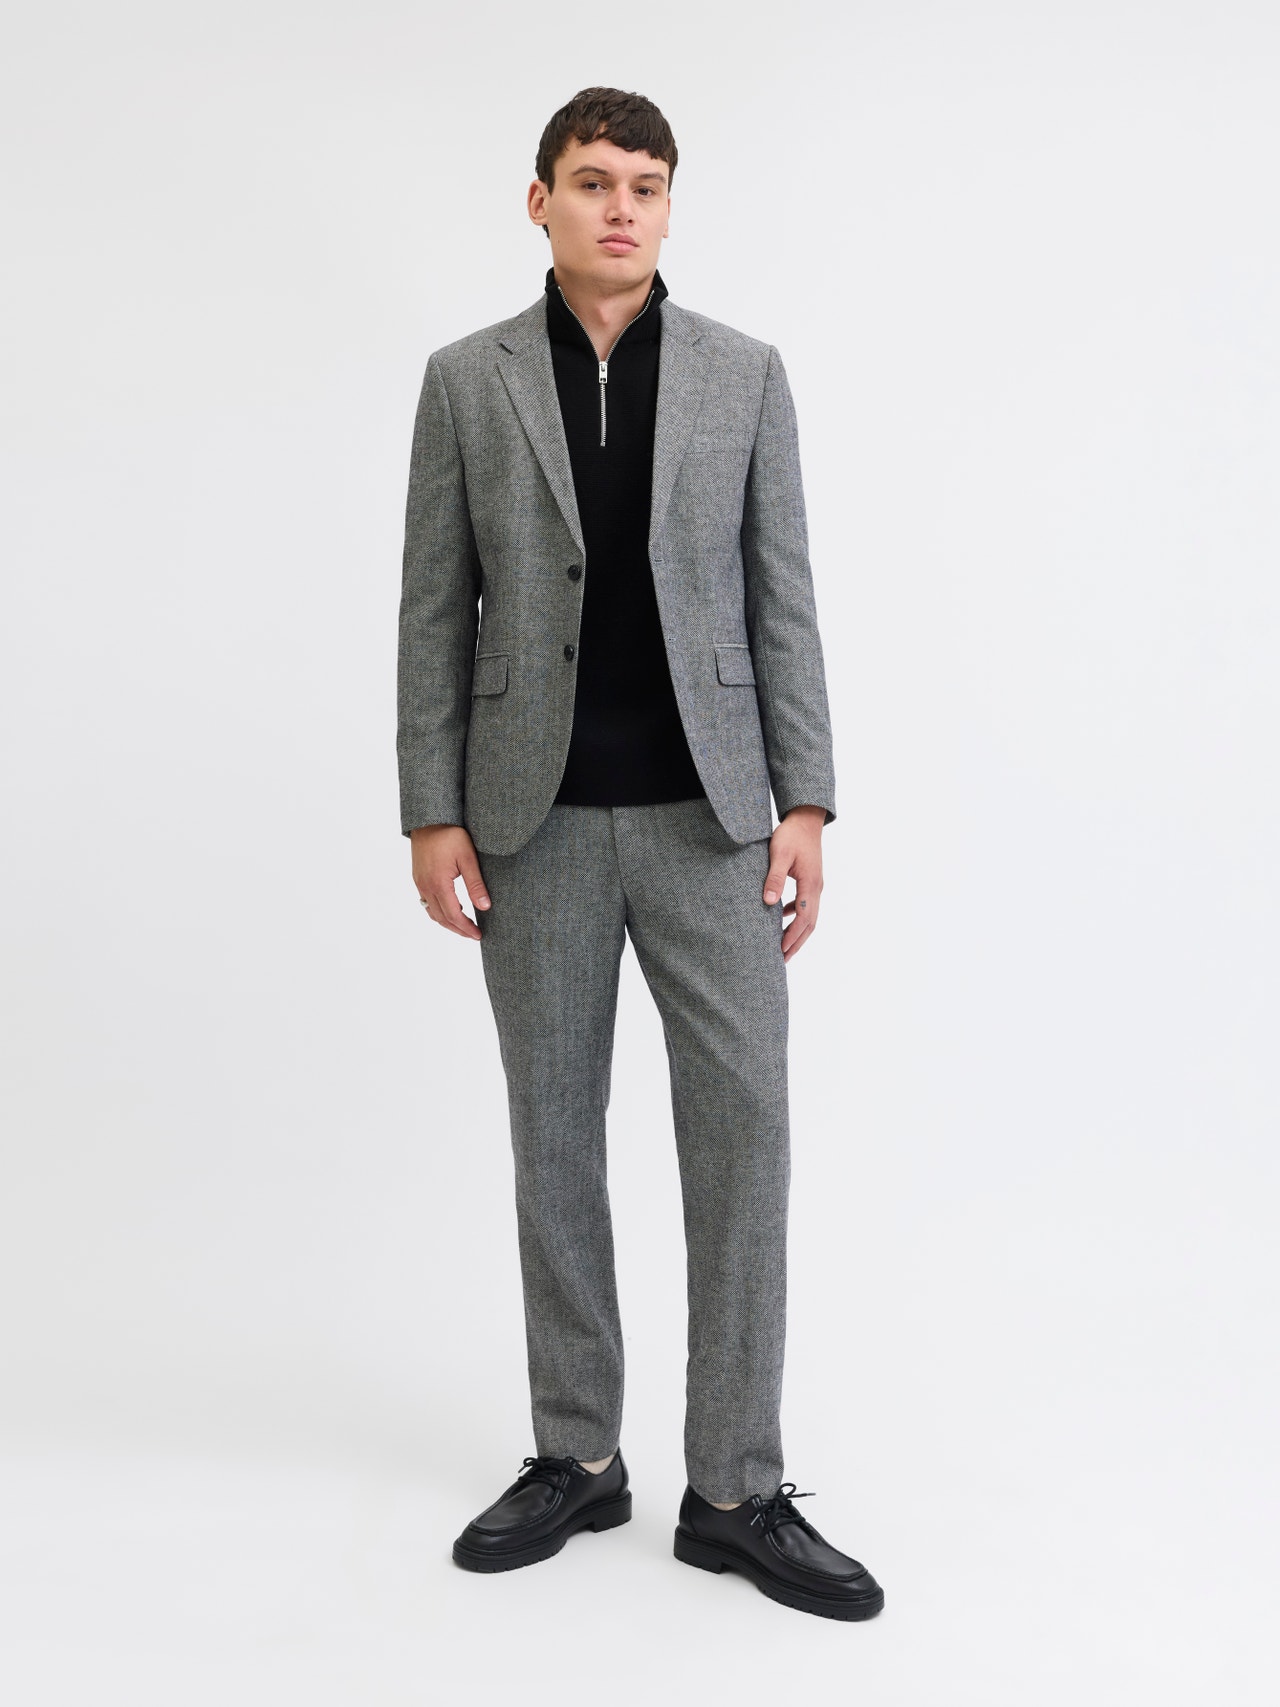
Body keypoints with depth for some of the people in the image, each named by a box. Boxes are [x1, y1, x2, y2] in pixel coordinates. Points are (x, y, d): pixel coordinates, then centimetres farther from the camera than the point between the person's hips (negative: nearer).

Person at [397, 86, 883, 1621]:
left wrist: (805, 803, -4)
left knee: (741, 1129, -4)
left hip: (706, 813, 0)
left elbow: (782, 601, 4)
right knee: (553, 1138, 8)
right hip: (538, 819, 1)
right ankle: (576, 1457, 22)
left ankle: (735, 1488, 8)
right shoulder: (466, 379, 5)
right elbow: (435, 611, 4)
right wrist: (433, 815, -3)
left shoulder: (744, 374, 6)